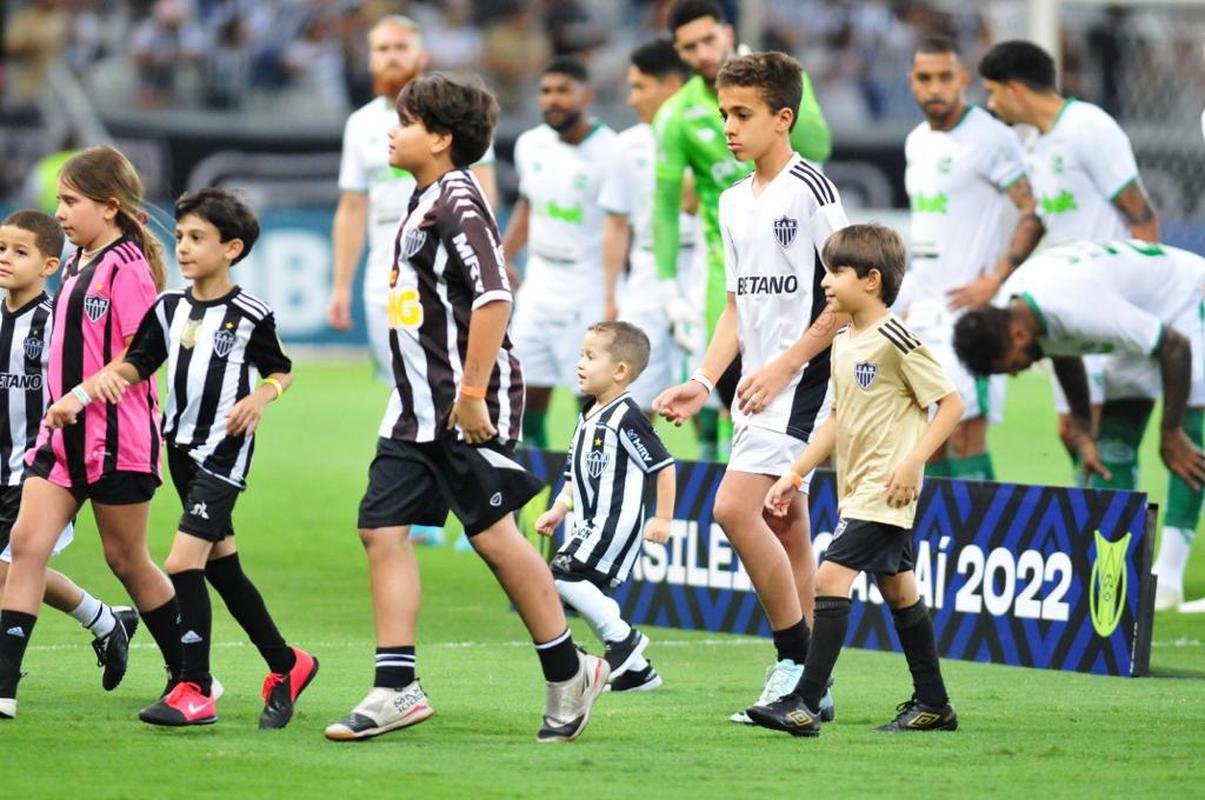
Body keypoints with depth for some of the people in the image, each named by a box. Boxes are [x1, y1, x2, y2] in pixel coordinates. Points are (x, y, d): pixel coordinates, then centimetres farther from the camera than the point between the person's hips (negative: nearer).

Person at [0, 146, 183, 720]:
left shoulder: (126, 267, -15)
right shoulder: (78, 265, 12)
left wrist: (81, 397, -21)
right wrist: (60, 408, 15)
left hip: (116, 437, -8)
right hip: (63, 433, 8)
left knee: (126, 560, 5)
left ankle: (192, 677, 22)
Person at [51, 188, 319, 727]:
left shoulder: (249, 314, -9)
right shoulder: (169, 307, 6)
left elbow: (282, 371, 3)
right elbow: (137, 364, 11)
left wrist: (261, 397, -16)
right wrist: (102, 379, -8)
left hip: (223, 451, -7)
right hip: (182, 446, 7)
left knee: (184, 562, -16)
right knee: (222, 567, 13)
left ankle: (196, 690, -11)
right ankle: (285, 665, 28)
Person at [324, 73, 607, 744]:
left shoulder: (459, 201, -14)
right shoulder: (425, 199, 15)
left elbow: (494, 297, -23)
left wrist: (473, 395, -25)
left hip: (467, 408, -9)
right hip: (418, 407, 9)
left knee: (493, 533, -3)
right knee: (382, 529, 1)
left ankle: (569, 673, 11)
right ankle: (398, 688, 1)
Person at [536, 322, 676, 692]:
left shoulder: (626, 418, -14)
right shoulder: (588, 419, 14)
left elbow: (663, 465, -14)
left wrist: (663, 518, -15)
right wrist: (558, 510, 12)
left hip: (617, 520, -10)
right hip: (591, 522, 10)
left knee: (564, 575, -19)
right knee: (589, 594, 11)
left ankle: (623, 638, -7)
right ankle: (636, 669, 21)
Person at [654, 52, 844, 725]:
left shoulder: (809, 189, -11)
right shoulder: (735, 202, 15)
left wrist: (784, 366, -16)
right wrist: (705, 382, 9)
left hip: (802, 381, -9)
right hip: (759, 387, 9)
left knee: (736, 506, -19)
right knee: (787, 532, 9)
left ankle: (798, 662, -10)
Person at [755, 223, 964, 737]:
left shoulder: (896, 340, -14)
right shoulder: (842, 344, 12)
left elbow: (950, 403, -13)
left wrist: (912, 463, -21)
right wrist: (796, 473, 17)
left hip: (885, 490, -9)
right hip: (856, 490, 9)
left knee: (831, 578, -16)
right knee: (897, 589, 13)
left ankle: (805, 704, -20)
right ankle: (933, 705, 21)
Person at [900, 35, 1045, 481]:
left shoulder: (990, 139, -10)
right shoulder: (917, 142, 15)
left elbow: (1035, 211, -14)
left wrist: (995, 281, -18)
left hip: (967, 306, -8)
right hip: (924, 310, 8)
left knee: (966, 431, -11)